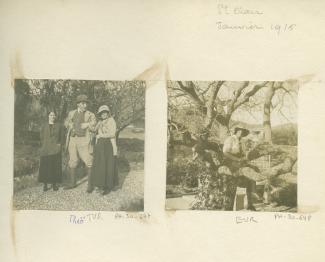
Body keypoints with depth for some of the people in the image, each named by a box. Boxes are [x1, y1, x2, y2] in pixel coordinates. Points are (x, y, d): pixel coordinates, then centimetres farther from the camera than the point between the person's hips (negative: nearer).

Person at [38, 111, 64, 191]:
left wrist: (60, 144, -3)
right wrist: (43, 146, -2)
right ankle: (45, 184, 3)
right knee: (45, 166, -3)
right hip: (45, 150, 0)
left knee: (55, 166, -2)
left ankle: (54, 184, 5)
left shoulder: (59, 126, 10)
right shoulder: (44, 126, 9)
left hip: (55, 149, 0)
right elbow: (41, 137, 9)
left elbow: (61, 137, 12)